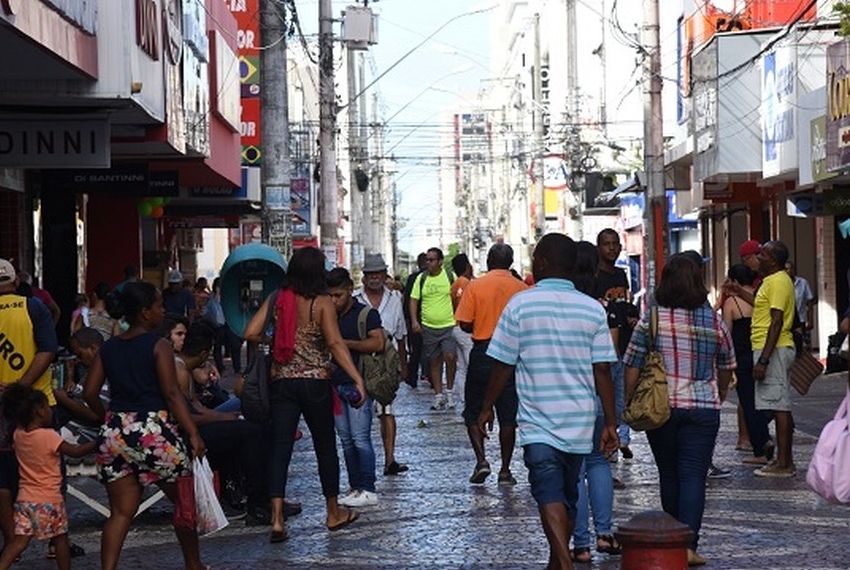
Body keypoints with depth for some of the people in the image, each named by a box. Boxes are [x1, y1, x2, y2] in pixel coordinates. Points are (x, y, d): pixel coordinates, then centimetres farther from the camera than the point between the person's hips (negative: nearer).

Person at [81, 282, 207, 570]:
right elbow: (172, 394, -13)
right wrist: (193, 434, -13)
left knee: (121, 511, 8)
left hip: (114, 435, 5)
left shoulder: (108, 348, 9)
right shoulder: (158, 346, -7)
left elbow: (89, 393, 8)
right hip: (153, 431, -5)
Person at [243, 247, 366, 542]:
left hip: (281, 382, 3)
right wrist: (357, 379, -20)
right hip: (315, 382, -3)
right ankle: (334, 513, 25)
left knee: (280, 448, 1)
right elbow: (335, 343, -18)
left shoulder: (277, 299, 1)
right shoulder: (322, 303, -9)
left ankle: (277, 520, -9)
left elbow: (251, 333, -3)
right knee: (325, 446, 12)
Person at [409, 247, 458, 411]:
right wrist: (414, 321, -6)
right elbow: (413, 300, 6)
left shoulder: (450, 276, -1)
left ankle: (449, 390, 2)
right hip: (428, 326, 3)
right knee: (434, 362, 7)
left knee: (450, 357, -16)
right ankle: (438, 395, 16)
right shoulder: (421, 278, 3)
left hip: (449, 325, -2)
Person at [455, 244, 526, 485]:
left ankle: (481, 460, -5)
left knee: (473, 412, 11)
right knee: (508, 416, 7)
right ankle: (505, 470, 8)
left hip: (482, 352, -1)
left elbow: (464, 324, -7)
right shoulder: (522, 289, -2)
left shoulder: (475, 286, -6)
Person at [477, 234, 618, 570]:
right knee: (568, 496, 17)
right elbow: (602, 371, -1)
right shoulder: (593, 309, 2)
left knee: (550, 495, -9)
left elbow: (503, 365, -4)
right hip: (579, 422, 4)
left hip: (538, 422, -4)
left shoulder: (520, 304, -6)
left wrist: (487, 407, 9)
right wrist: (610, 423, 4)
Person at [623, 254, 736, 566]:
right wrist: (720, 395, 31)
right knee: (693, 475, -1)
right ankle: (688, 545, -11)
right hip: (703, 409, 0)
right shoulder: (713, 321, 2)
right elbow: (727, 367, 14)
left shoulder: (651, 320, -4)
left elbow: (632, 367, -4)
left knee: (669, 474, 15)